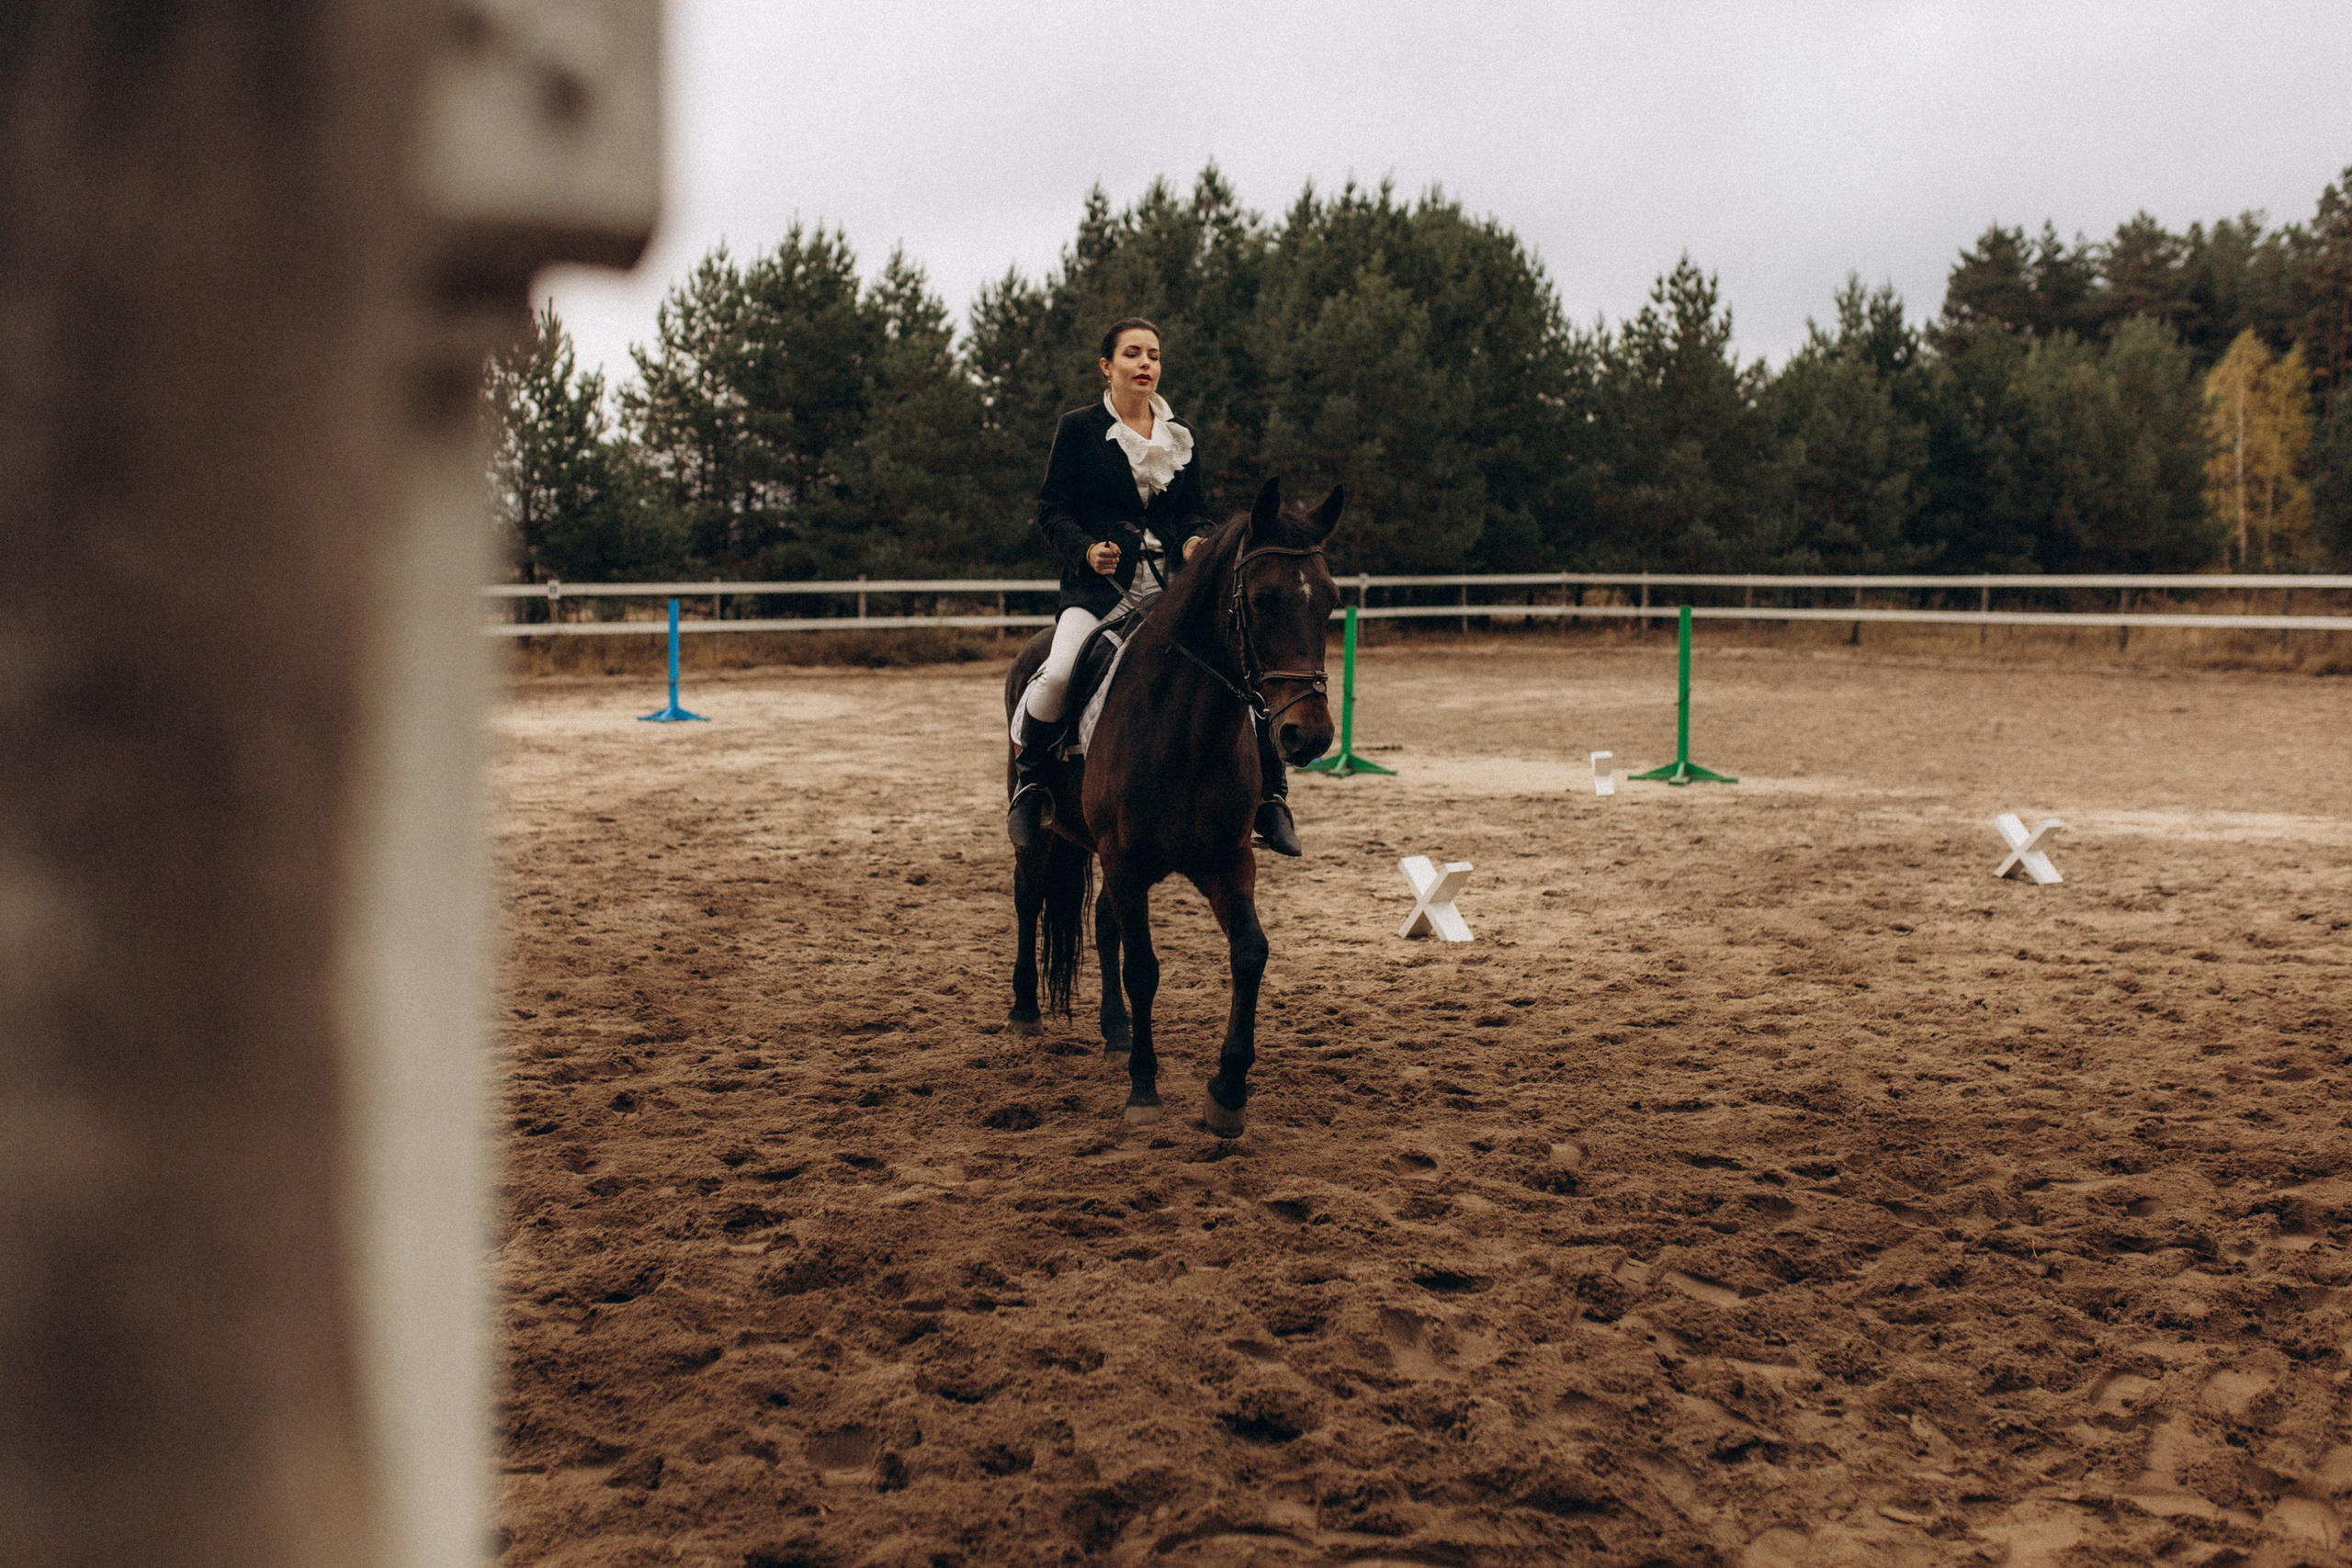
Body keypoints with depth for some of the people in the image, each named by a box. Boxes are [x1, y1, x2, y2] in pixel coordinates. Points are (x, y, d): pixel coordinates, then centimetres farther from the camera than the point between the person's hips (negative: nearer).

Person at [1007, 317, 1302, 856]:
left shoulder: (1181, 435, 16)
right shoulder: (1078, 428, 4)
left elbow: (1195, 511, 18)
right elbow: (1052, 508, 2)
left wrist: (1195, 540, -6)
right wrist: (1086, 549, -17)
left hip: (1172, 583, 4)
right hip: (1099, 585, -4)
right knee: (1057, 674, -30)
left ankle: (1271, 797, 1)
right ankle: (1029, 782, -3)